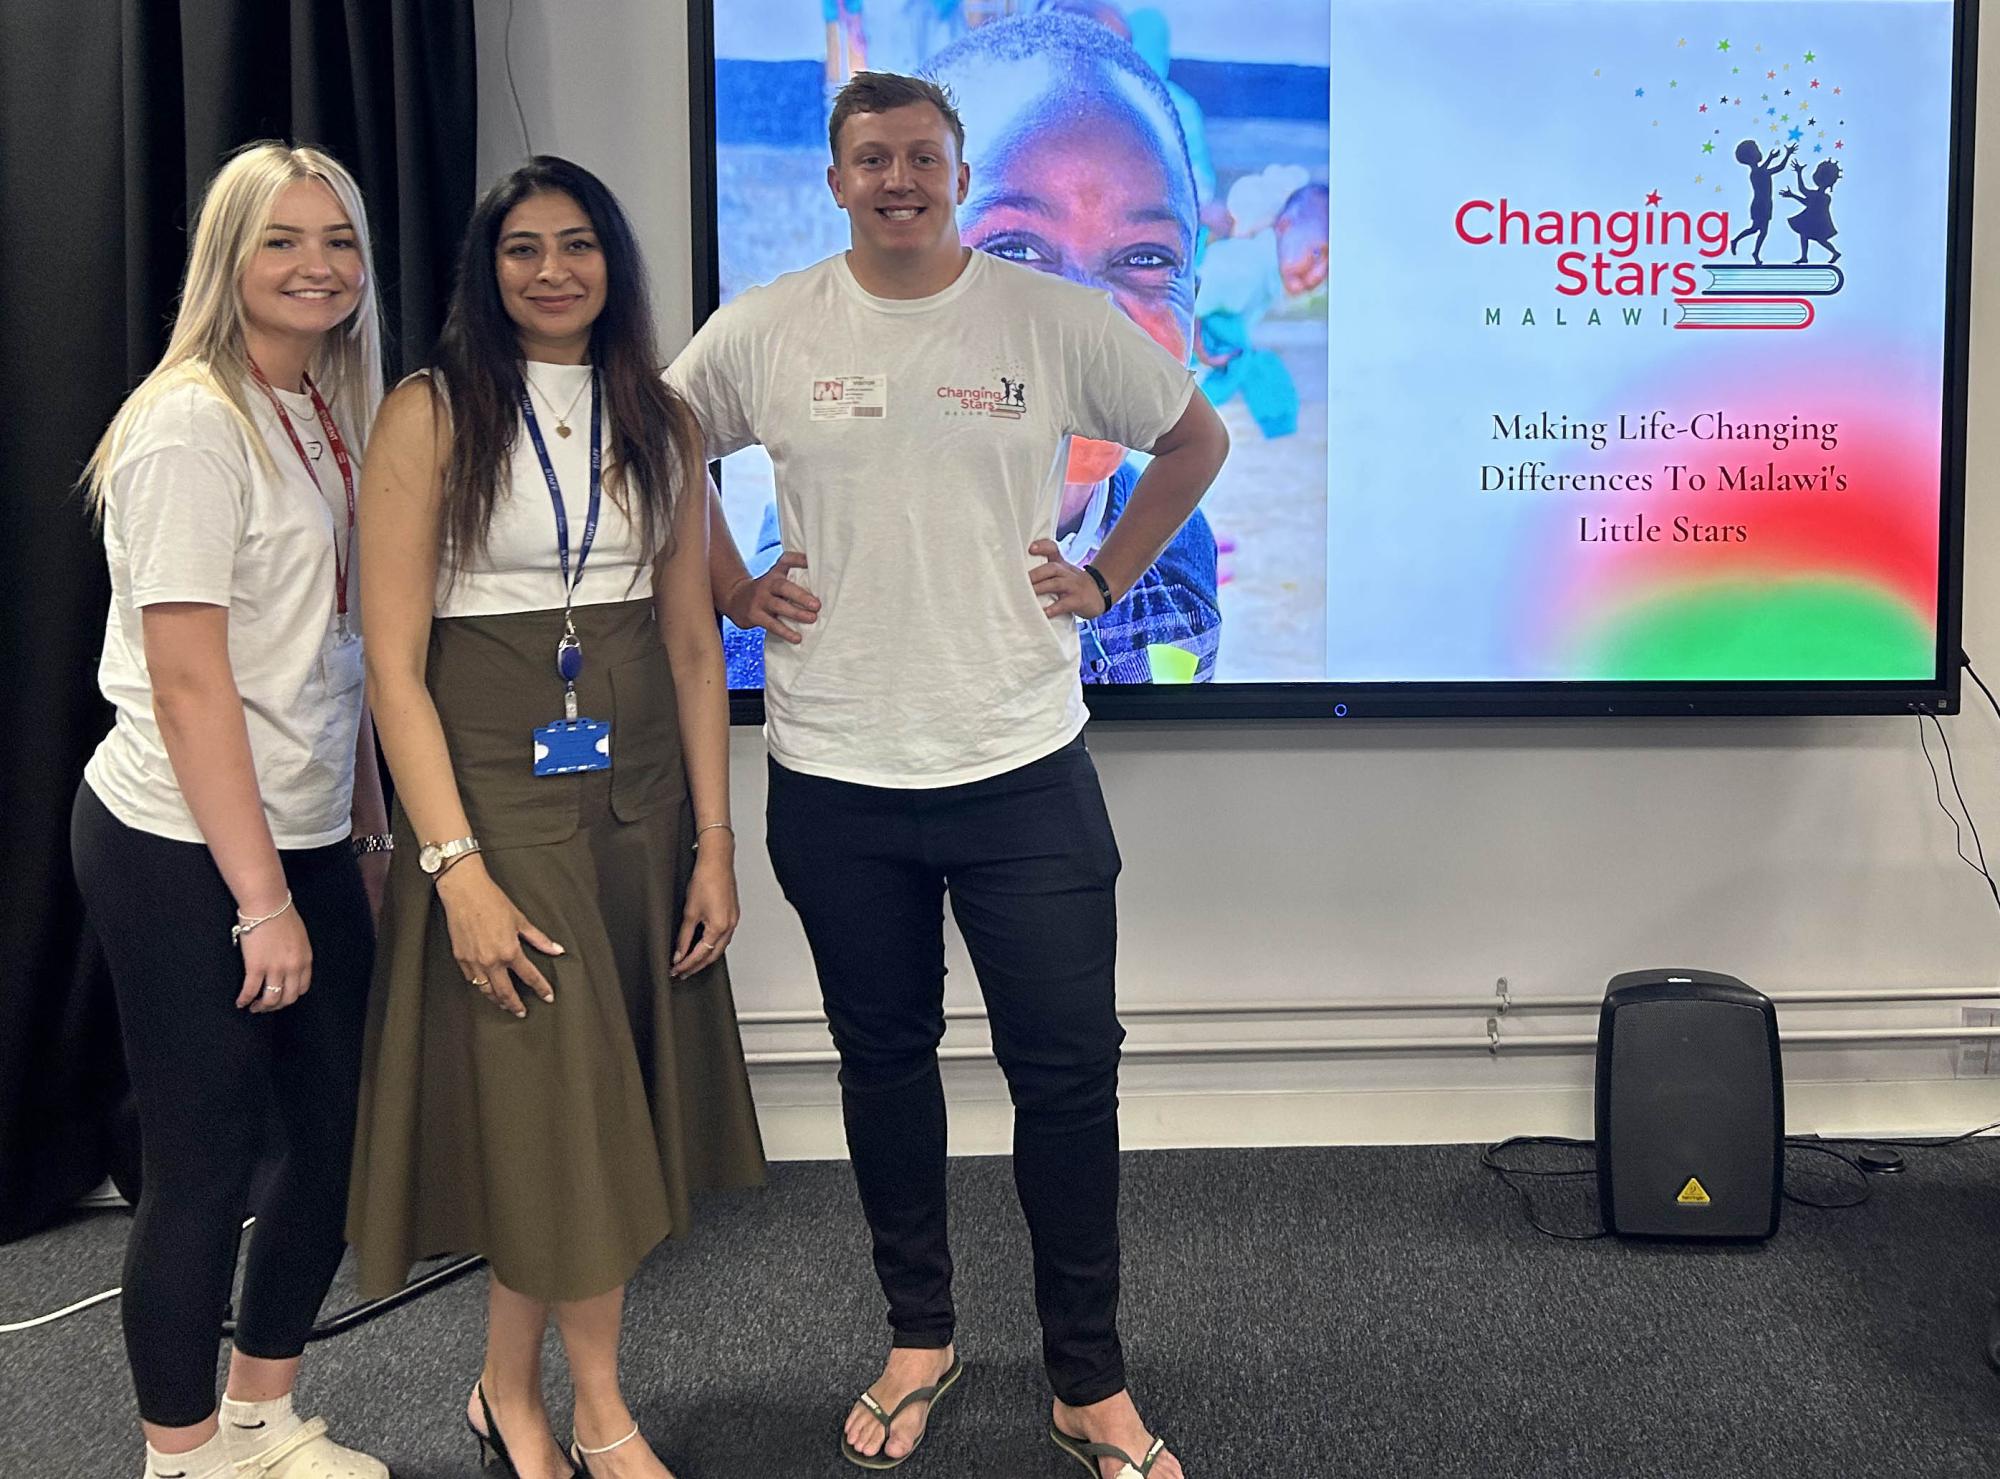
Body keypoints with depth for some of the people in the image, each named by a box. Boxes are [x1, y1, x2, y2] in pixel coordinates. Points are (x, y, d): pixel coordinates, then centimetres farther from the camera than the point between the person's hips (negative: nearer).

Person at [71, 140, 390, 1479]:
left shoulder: (332, 418, 11)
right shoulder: (194, 427, -15)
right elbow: (189, 681, -19)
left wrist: (370, 821, 13)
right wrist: (261, 898, -18)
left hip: (308, 836, 8)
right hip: (184, 851, -8)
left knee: (342, 1131, 13)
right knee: (204, 1164, 2)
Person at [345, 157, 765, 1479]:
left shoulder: (661, 421, 8)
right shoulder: (430, 416, -5)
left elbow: (692, 643, 9)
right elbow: (394, 662, -10)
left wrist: (715, 842, 3)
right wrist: (456, 867, -17)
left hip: (640, 792, 5)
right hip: (494, 792, -4)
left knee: (613, 1107, 8)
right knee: (559, 1104, -3)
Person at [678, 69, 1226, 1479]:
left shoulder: (1059, 319, -2)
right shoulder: (760, 333, 1)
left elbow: (1197, 436, 11)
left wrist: (1108, 579, 3)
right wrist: (734, 588, 5)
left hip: (1025, 768, -1)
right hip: (836, 778, 1)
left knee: (1070, 1069, 2)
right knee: (885, 1062, 14)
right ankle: (919, 1340, 33)